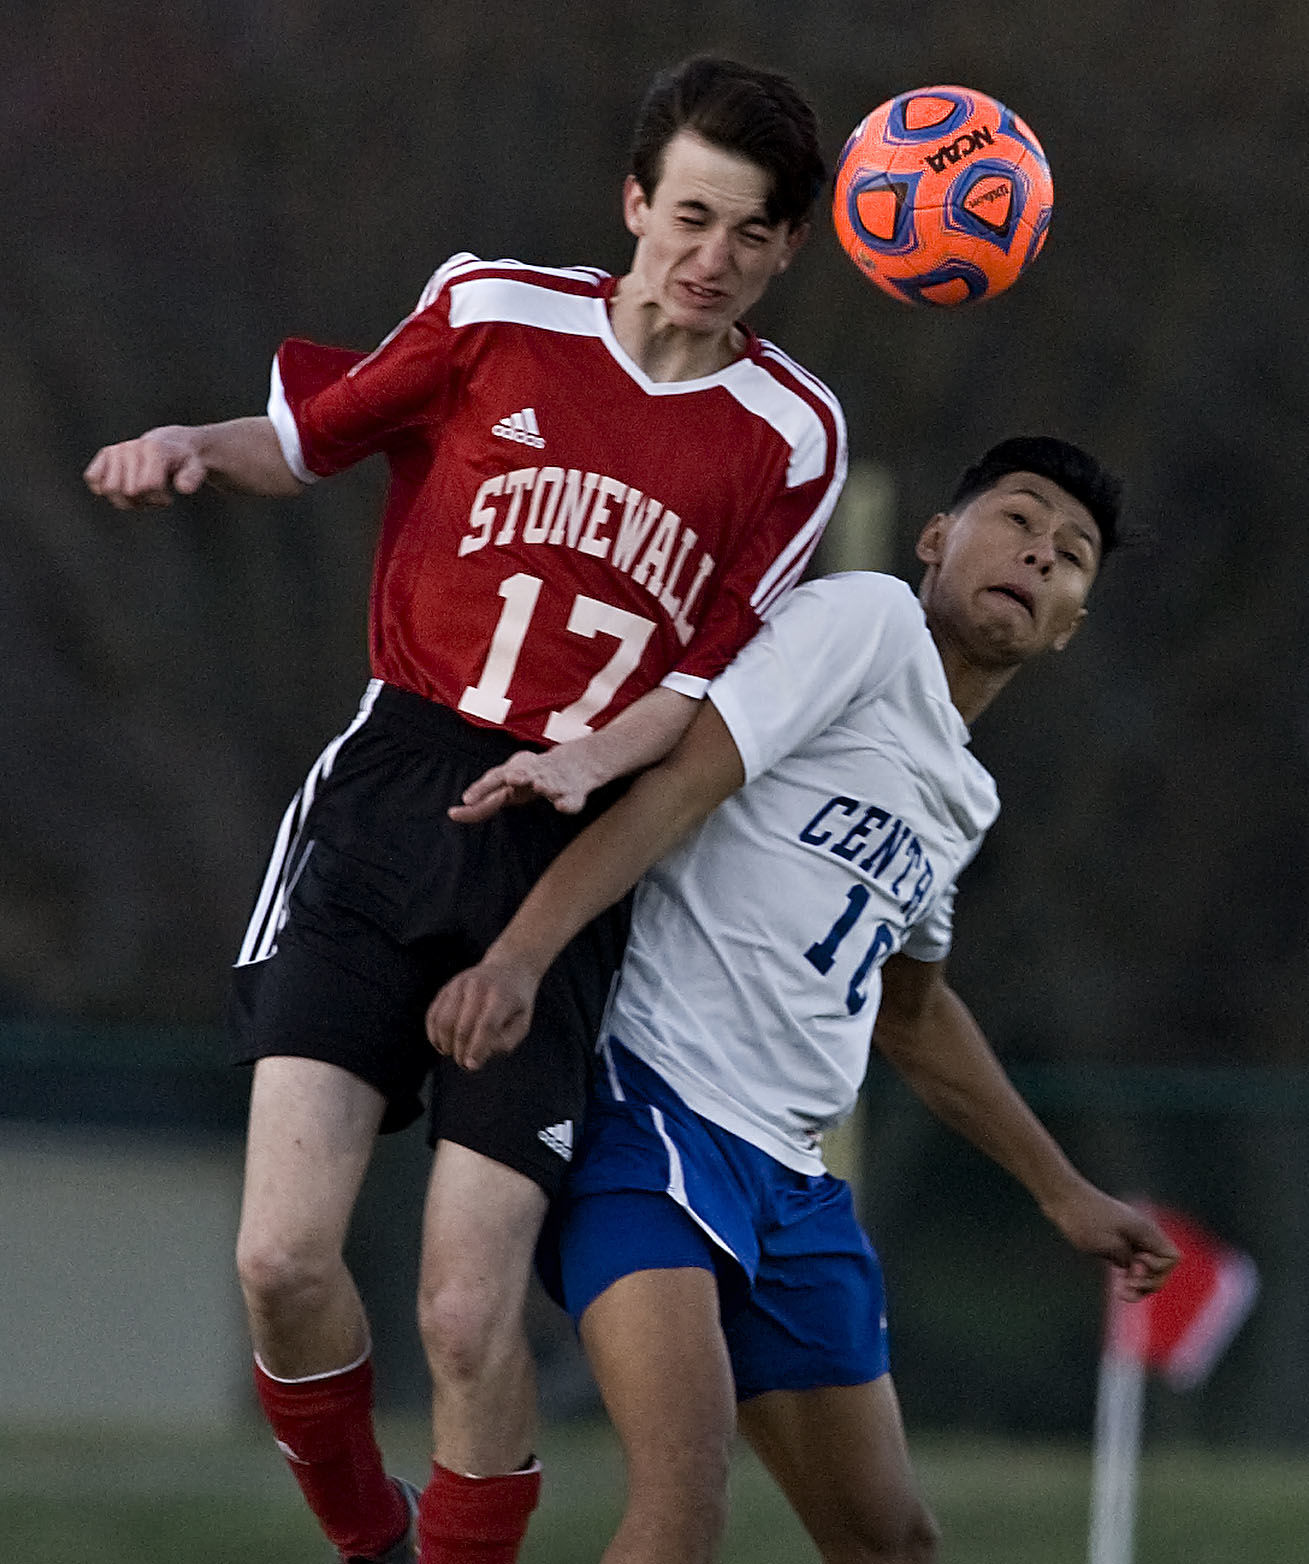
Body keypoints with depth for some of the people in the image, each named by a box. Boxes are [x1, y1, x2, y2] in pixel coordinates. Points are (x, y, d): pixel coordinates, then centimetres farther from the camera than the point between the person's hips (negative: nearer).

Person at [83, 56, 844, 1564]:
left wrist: (589, 762, -15)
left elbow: (713, 679, 4)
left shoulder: (791, 435, 4)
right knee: (284, 1256, -13)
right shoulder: (497, 313, 4)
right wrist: (192, 448, -4)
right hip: (388, 799, 1)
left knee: (467, 1316, -11)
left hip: (567, 854, 0)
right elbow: (312, 437, 17)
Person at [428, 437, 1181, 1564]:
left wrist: (1063, 1192, 44)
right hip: (658, 1103, -9)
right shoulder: (869, 619, -2)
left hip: (790, 1175, 9)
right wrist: (519, 954, -30)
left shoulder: (963, 795, 22)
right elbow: (680, 782, -16)